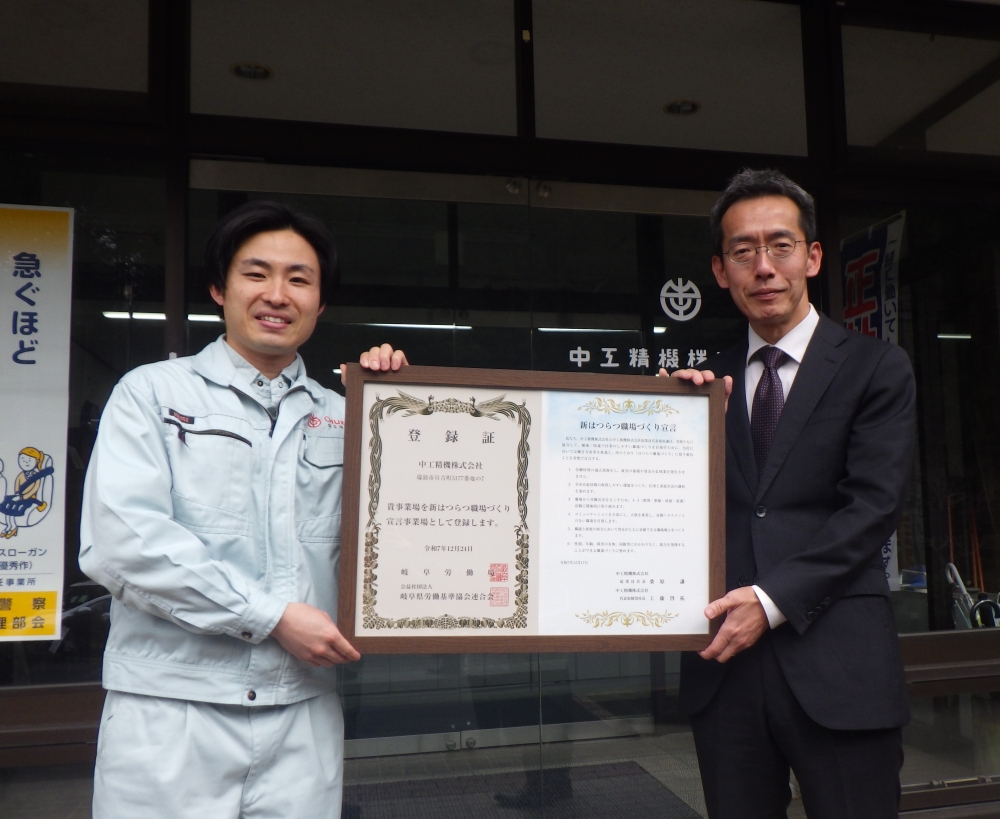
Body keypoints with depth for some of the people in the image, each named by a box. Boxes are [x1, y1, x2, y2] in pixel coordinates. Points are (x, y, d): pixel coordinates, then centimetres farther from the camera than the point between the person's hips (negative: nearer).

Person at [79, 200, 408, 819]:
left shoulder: (341, 415, 11)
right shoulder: (154, 392, 2)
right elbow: (119, 541, -11)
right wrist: (270, 616, -12)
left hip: (303, 710, 3)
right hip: (170, 713, -2)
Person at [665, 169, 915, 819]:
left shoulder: (876, 368, 2)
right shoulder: (709, 383, 11)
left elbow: (873, 506, -8)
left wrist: (773, 599, -15)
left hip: (837, 666, -2)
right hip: (724, 662, 3)